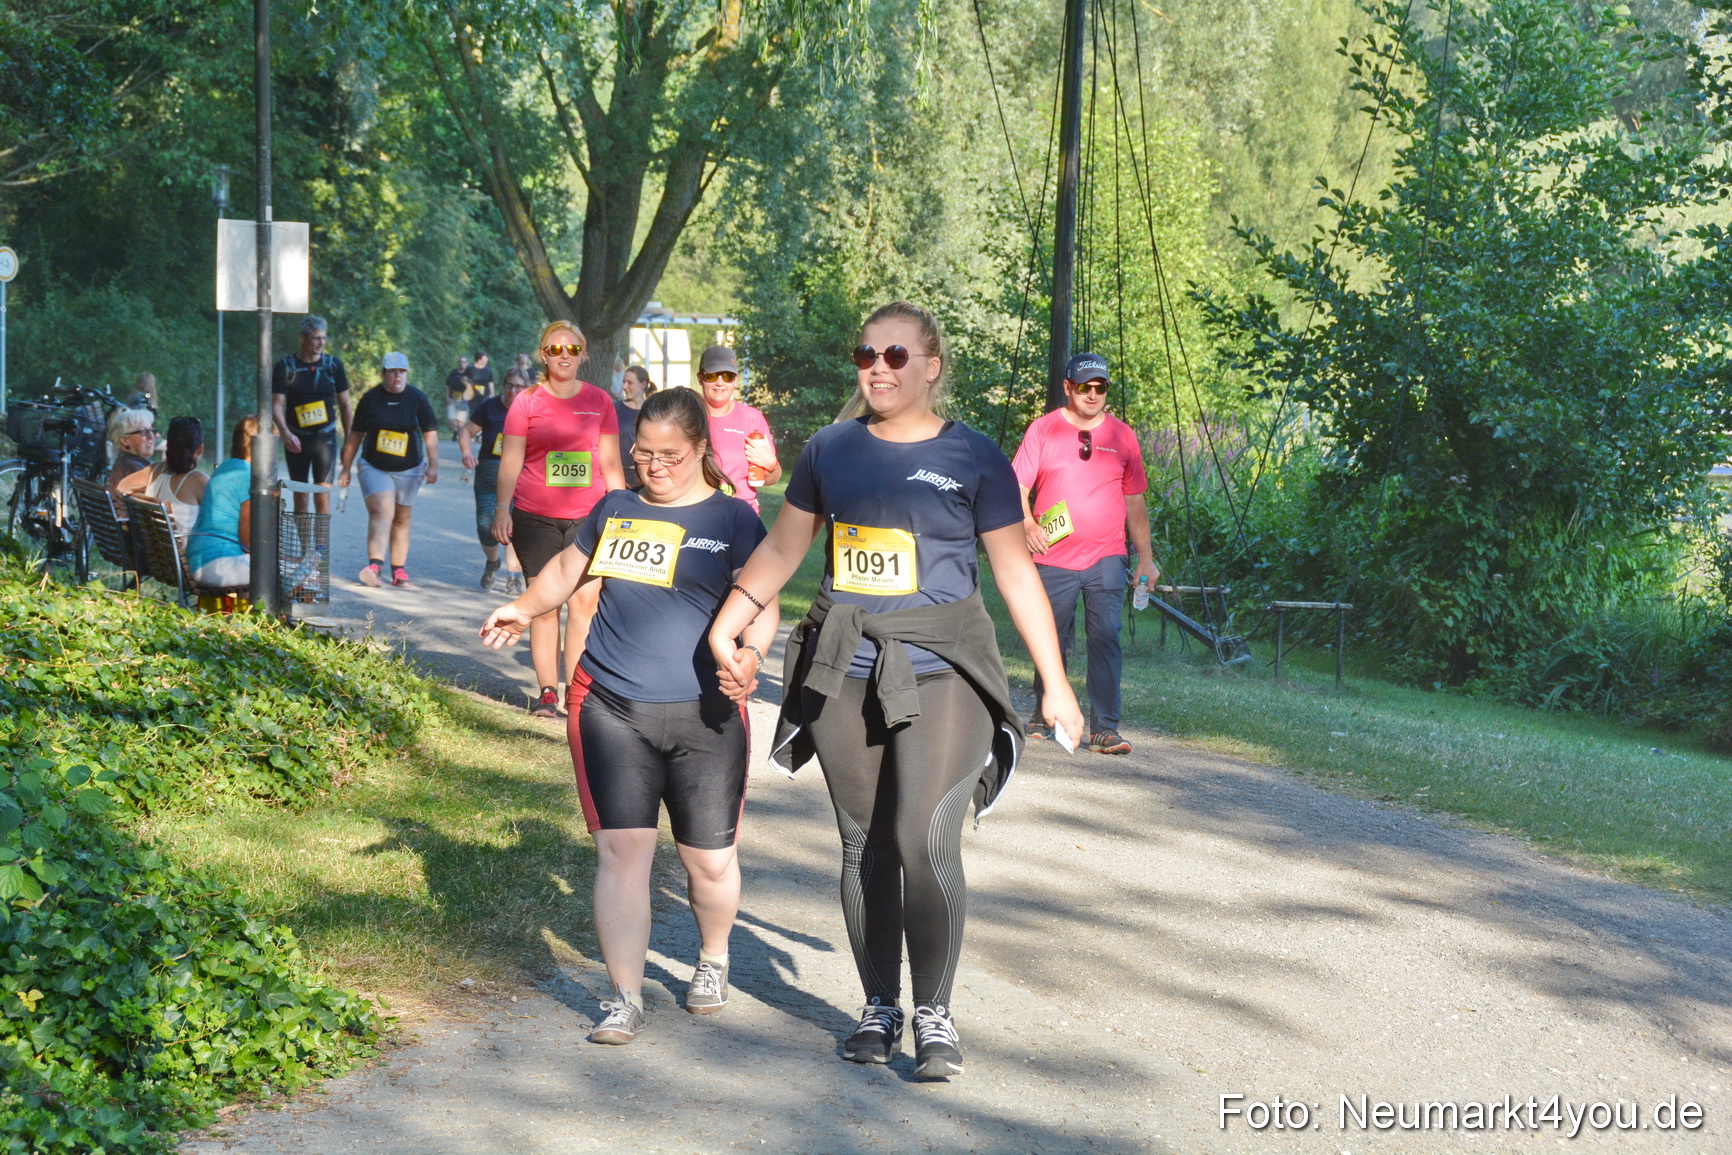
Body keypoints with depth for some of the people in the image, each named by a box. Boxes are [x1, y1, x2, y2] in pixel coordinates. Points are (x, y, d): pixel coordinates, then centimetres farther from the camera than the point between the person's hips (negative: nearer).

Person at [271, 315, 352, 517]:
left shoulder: (333, 365, 2)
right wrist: (285, 433, -26)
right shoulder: (285, 367, -3)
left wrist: (349, 441, 6)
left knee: (322, 497, -9)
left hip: (325, 439, 0)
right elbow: (276, 405, -8)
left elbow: (345, 405, 8)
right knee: (300, 499, 7)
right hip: (296, 441, 0)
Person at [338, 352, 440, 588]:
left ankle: (399, 572, 13)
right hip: (374, 468, -2)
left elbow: (430, 433, 2)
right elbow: (355, 435, 7)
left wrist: (433, 465, -8)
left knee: (402, 520, 7)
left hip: (408, 470, 2)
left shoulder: (417, 399, 1)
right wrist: (346, 469, 9)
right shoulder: (370, 398, 0)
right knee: (382, 512, -20)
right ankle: (375, 565, -33)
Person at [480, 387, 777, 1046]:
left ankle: (712, 961, 35)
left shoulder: (732, 520, 3)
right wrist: (524, 609, 16)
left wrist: (749, 652, -22)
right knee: (621, 850, -7)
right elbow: (568, 569, 30)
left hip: (703, 717, -2)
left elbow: (760, 605, -3)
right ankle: (626, 998, -1)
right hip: (611, 709, 2)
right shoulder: (615, 511, 14)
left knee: (710, 859, 5)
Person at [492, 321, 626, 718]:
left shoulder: (599, 402, 9)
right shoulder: (527, 401, 4)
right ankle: (546, 691, 7)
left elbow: (610, 464, 13)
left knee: (585, 600, -6)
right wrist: (502, 509, -4)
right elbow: (511, 459, 4)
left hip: (587, 516, 1)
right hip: (535, 517, -1)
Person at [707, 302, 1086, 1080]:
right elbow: (781, 550, 16)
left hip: (940, 671, -3)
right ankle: (879, 1008, 22)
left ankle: (933, 1013, 2)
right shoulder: (830, 449, 8)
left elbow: (1015, 572, 1)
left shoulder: (973, 458, -1)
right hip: (843, 671, 3)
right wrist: (723, 633, 8)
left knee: (926, 842, -13)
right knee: (864, 846, 9)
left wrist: (1054, 682, 0)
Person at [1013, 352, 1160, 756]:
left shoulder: (1122, 435, 10)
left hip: (1105, 559, 1)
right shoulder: (1043, 429, 4)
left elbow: (1135, 500, 14)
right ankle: (1044, 716, 24)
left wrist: (1146, 558, 10)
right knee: (1052, 642, 6)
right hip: (1053, 557, -1)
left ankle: (1104, 728, -8)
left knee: (1106, 639, -9)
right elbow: (1018, 486, 3)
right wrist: (1028, 525, -16)